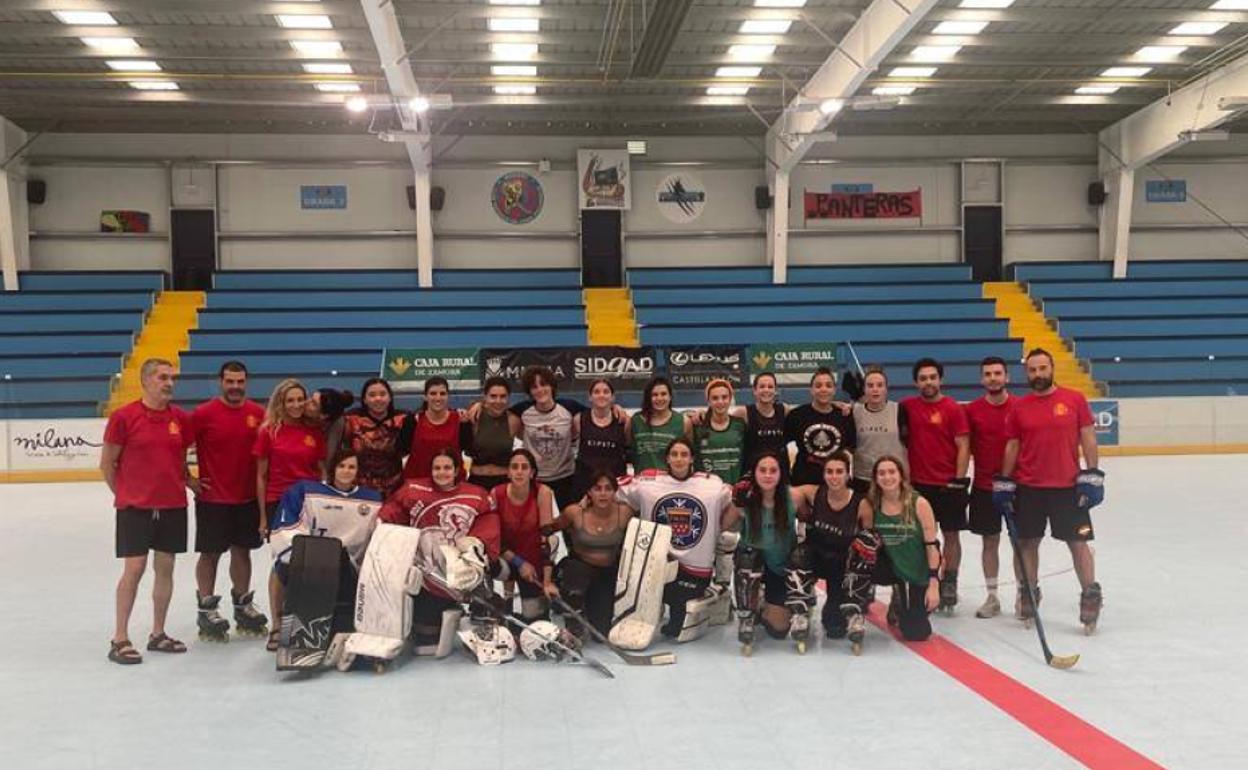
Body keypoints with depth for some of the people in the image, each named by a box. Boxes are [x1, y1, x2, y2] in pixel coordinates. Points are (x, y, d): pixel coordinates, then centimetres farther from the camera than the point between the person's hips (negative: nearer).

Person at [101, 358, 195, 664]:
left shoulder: (181, 418, 4)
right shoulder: (124, 416, -8)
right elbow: (106, 463, -1)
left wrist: (187, 480, 5)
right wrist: (124, 493, 5)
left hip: (173, 505, 4)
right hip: (135, 506, -4)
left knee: (165, 568, 9)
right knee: (134, 568, -5)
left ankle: (158, 634, 20)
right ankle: (119, 639, 5)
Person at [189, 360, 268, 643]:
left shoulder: (258, 413, 1)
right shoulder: (204, 414, -10)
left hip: (248, 497, 4)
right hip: (213, 499, -4)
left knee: (242, 551, 13)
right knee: (210, 554, 5)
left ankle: (243, 605, 25)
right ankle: (206, 609, 15)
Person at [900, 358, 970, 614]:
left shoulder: (953, 409, -5)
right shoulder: (907, 407, 3)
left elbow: (963, 446, -7)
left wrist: (959, 481, -12)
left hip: (948, 484, -3)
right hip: (917, 483, 3)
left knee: (951, 535, 5)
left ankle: (949, 585, 16)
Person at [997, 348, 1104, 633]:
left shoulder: (1075, 400, -1)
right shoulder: (1019, 408, 4)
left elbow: (1088, 438, 0)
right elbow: (1012, 447, 7)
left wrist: (1092, 476, -6)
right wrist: (1004, 483, 4)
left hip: (1068, 486, -2)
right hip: (1028, 488, 2)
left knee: (1078, 542, 1)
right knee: (1026, 543, 8)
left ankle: (1091, 595, 14)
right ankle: (1028, 593, 23)